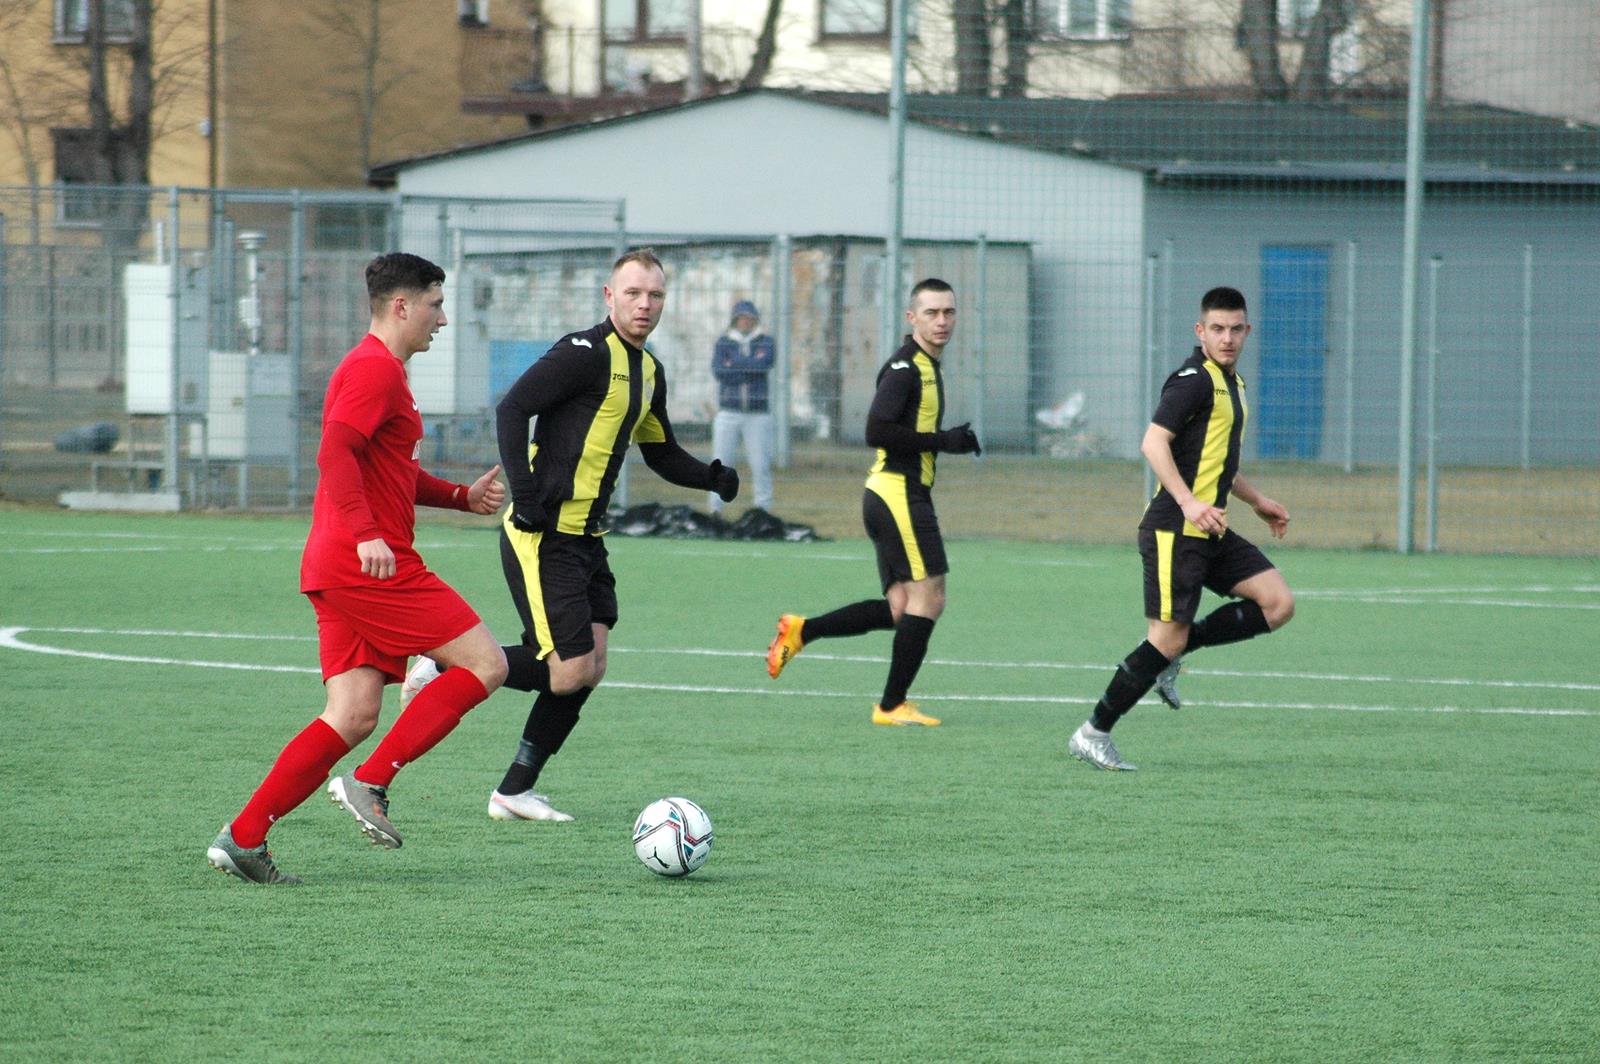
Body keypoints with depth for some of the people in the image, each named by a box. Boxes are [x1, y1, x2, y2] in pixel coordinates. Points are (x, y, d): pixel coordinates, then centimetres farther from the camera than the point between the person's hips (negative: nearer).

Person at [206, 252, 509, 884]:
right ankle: (370, 783, -9)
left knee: (352, 718, 5)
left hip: (342, 570, 10)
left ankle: (243, 838, 0)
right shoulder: (376, 369, -10)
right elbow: (336, 451, -23)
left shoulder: (377, 370, 24)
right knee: (485, 664, -7)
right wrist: (365, 533, -30)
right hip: (372, 566, -10)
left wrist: (463, 496, 26)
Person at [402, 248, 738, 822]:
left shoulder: (648, 371, 16)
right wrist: (525, 494, -26)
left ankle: (515, 792, 11)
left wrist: (711, 476, 8)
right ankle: (443, 673, 3)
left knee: (588, 668, 3)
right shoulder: (586, 353, -13)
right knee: (570, 671, -14)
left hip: (585, 538, 9)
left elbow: (661, 452, 27)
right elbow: (511, 409, -19)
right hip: (544, 535, -9)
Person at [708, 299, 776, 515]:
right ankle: (715, 509, 0)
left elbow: (765, 363, -13)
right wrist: (752, 366, -10)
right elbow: (719, 371, -8)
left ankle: (764, 509, 6)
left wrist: (734, 363, -9)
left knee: (761, 464, -2)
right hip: (728, 412, 0)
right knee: (721, 463, -4)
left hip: (757, 414, 0)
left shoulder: (766, 342, 8)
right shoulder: (723, 342, 7)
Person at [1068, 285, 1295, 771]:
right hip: (1174, 531, -9)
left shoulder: (1232, 383, 18)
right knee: (1167, 638, -10)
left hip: (1211, 532, 9)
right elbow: (1154, 442, -23)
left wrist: (1257, 501, 33)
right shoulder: (1193, 379, -12)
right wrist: (1189, 503, -32)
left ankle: (1173, 652, 8)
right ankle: (1093, 734, 1)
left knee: (1278, 603, -2)